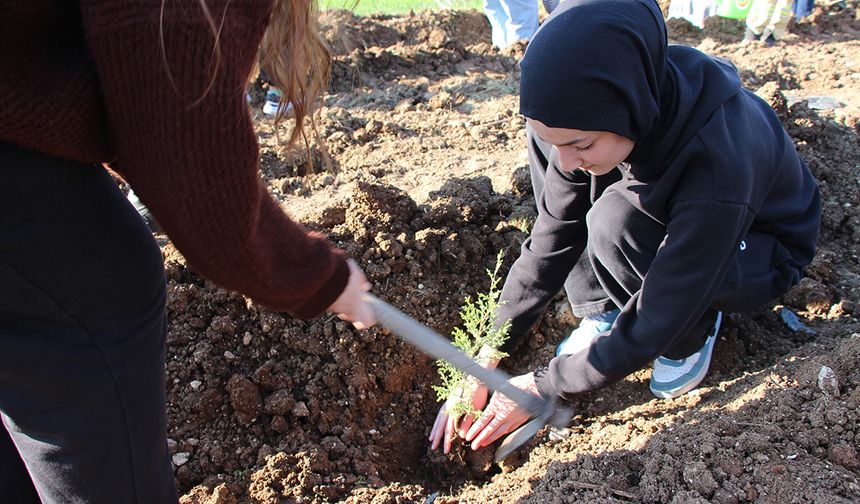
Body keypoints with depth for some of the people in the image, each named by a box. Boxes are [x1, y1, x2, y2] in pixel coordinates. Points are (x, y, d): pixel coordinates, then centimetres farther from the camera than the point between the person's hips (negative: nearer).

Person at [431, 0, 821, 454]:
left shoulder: (718, 162, -41)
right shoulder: (601, 112, -24)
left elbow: (657, 324, -33)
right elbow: (552, 238, -16)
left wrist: (543, 387, -24)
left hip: (758, 248, -5)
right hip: (668, 207, 5)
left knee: (619, 223, -36)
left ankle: (696, 328, -5)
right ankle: (604, 309, -5)